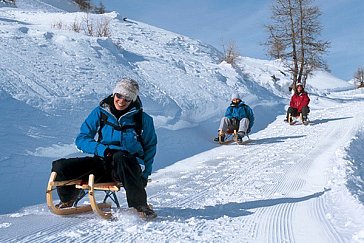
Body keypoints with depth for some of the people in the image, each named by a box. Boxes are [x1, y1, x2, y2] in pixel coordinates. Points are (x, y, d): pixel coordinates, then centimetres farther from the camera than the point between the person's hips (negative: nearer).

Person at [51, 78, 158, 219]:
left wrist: (143, 175, 2)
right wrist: (104, 150, -18)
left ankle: (139, 205, -27)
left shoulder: (143, 119, 2)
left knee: (120, 157, -40)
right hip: (102, 162, 3)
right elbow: (81, 140, 1)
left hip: (130, 166, -3)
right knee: (59, 167, -14)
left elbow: (150, 147, 13)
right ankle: (68, 199, 19)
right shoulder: (100, 113, 4)